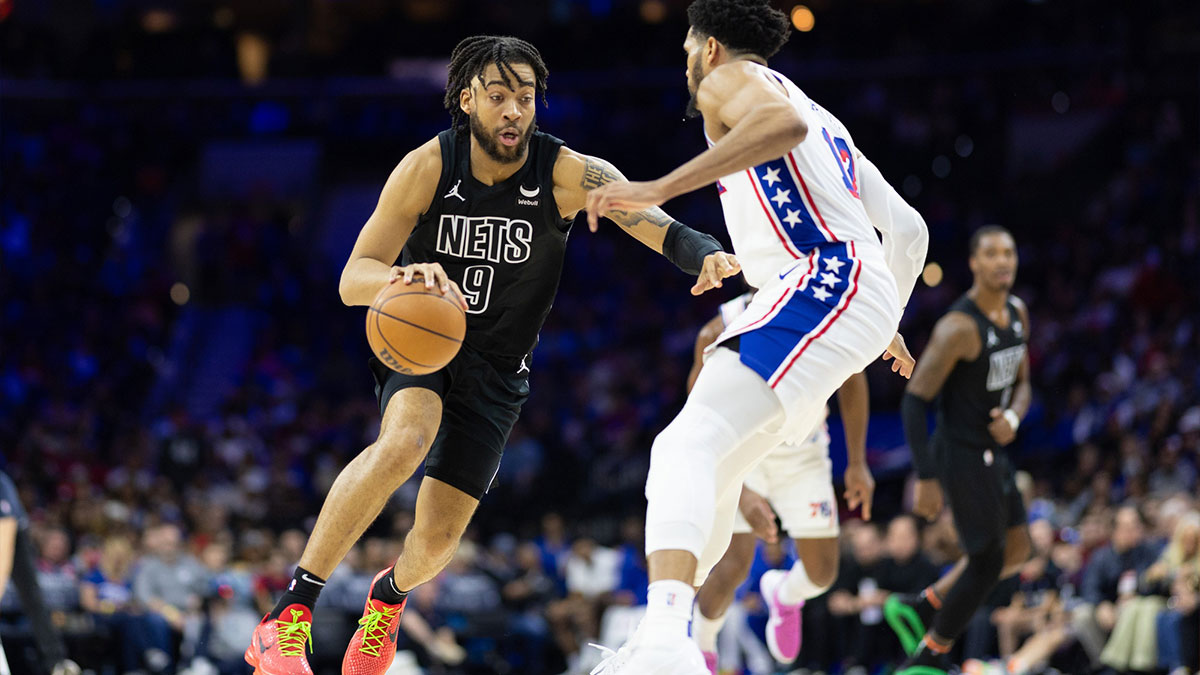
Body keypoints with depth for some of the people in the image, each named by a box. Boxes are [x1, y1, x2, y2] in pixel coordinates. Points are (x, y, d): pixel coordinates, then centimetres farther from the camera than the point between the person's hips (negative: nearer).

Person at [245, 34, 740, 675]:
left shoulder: (567, 174, -18)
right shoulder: (429, 167, -18)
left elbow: (656, 224, -31)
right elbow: (352, 279, -18)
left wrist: (708, 254, -54)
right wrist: (404, 275, -41)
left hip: (495, 367, 2)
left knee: (438, 538, 0)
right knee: (405, 441, -35)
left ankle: (391, 592, 41)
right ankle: (287, 616, -31)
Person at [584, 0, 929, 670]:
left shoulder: (729, 80, 7)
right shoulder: (824, 120, 34)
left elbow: (782, 122, -19)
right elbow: (909, 228, 32)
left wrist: (660, 189, -24)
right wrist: (889, 325, 48)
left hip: (822, 285, -10)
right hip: (867, 302, 10)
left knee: (687, 446, -25)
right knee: (716, 467, 22)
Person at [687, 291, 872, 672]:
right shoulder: (718, 335, -28)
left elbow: (851, 379, -2)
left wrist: (857, 464, 0)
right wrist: (741, 493, -32)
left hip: (803, 454, 3)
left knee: (822, 573, -1)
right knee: (734, 566, -15)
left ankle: (784, 595, 37)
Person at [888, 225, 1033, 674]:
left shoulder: (1017, 313, 4)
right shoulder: (959, 327, -22)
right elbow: (915, 401, -21)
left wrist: (1013, 417, -10)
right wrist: (926, 479, -23)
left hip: (992, 450, 9)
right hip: (962, 455, -9)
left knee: (1016, 553, 16)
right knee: (988, 561, -2)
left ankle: (919, 609, 27)